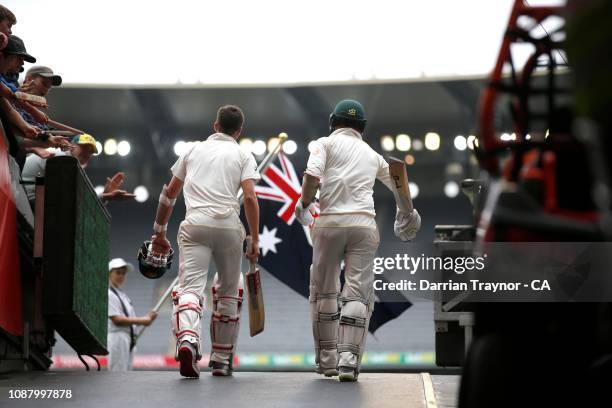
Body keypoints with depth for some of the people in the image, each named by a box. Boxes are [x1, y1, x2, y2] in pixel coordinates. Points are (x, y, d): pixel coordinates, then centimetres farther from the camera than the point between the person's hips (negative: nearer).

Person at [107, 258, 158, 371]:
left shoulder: (123, 295, 23)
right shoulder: (109, 294, -7)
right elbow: (117, 320, -16)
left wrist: (147, 318, 0)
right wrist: (142, 321, -16)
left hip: (128, 340, 10)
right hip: (116, 337, -10)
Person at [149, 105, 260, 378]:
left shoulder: (193, 150, 20)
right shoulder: (243, 156, 12)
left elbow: (169, 194, 19)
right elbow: (250, 197, -3)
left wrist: (159, 231, 26)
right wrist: (255, 239, 0)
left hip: (194, 225, 1)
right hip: (228, 226, 0)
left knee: (190, 286, -11)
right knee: (228, 291, 15)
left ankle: (187, 339, -40)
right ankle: (221, 360, 19)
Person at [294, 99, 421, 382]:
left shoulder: (326, 143, 10)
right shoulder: (372, 154, 21)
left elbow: (312, 176, -8)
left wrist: (304, 204, 9)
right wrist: (406, 215, 46)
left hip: (329, 223, -1)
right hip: (364, 224, 1)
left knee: (322, 291, 12)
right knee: (359, 293, -1)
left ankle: (327, 358, 14)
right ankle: (349, 359, -15)